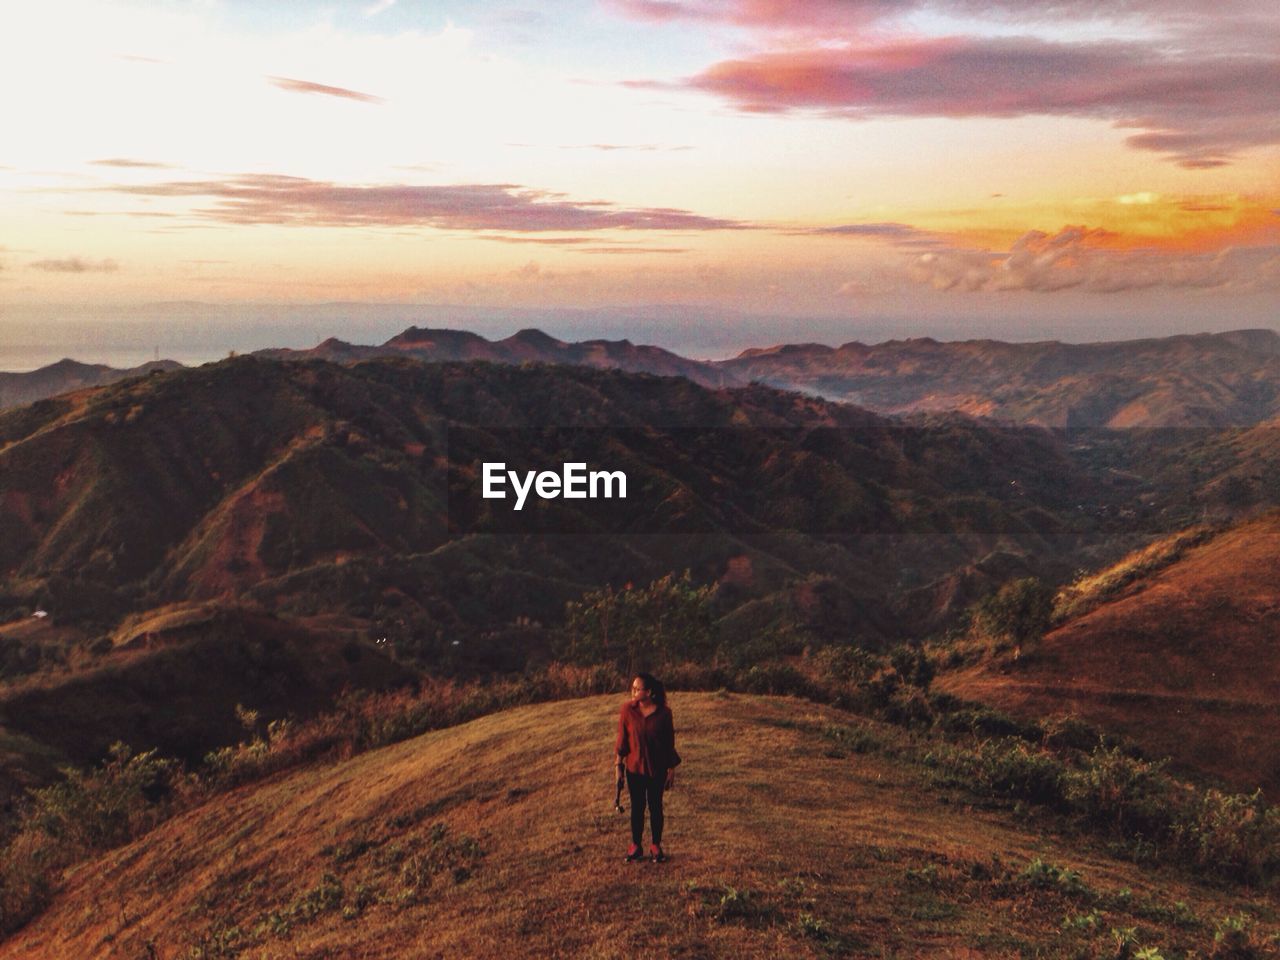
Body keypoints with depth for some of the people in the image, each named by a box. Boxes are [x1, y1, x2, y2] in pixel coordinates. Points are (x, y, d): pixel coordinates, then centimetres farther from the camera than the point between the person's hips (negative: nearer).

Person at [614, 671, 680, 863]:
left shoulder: (663, 712, -12)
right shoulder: (628, 709, -11)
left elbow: (670, 741, -4)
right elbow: (622, 738, -3)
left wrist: (672, 769, -1)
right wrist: (618, 765, -3)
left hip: (657, 769, -1)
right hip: (634, 768, 1)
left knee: (655, 806, 11)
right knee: (637, 806, 10)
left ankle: (656, 846, 26)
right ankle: (635, 846, 25)